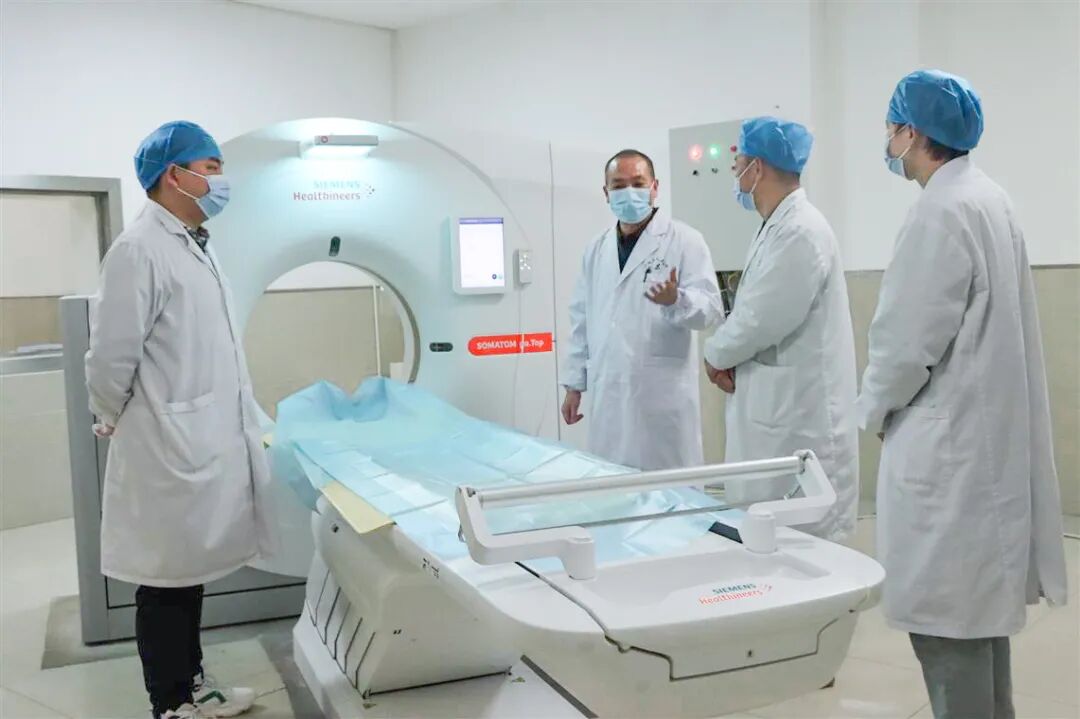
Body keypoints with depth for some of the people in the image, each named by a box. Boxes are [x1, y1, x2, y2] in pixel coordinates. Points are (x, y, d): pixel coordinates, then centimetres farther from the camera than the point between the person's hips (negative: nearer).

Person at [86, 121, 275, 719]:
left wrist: (245, 425, 15)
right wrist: (115, 424, 0)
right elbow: (109, 359, -15)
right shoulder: (140, 249, -15)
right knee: (166, 579, 5)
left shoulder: (195, 246, 13)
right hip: (169, 450, -8)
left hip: (206, 444, 8)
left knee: (190, 573, 18)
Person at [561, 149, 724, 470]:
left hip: (664, 393, -4)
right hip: (608, 395, 5)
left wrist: (676, 300, -30)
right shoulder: (596, 250, 14)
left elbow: (710, 307, -10)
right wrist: (574, 384, 14)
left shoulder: (685, 240, -2)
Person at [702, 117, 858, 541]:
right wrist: (729, 359, 1)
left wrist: (715, 355, -5)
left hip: (798, 416, -10)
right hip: (775, 410, 10)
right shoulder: (778, 227, 14)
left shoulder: (800, 231, -19)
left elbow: (763, 319, -23)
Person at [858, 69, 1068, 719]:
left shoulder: (942, 210, -18)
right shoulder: (989, 199, 12)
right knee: (979, 602, 19)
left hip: (949, 440, -10)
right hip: (984, 434, 10)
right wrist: (890, 406, 16)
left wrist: (875, 408, -1)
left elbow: (909, 336, -19)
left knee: (944, 613, -2)